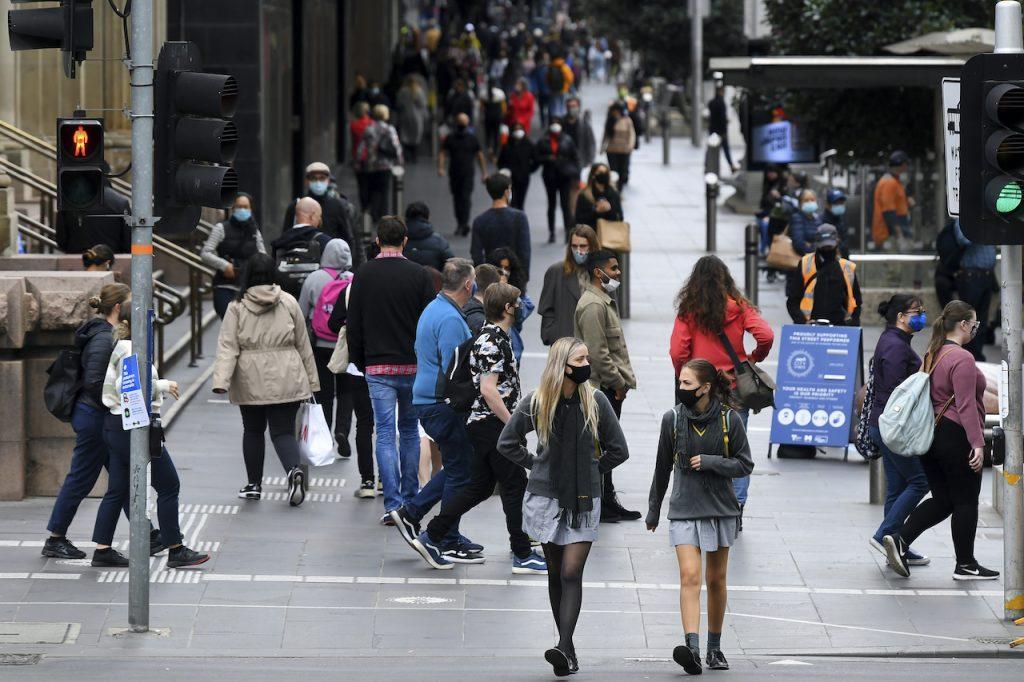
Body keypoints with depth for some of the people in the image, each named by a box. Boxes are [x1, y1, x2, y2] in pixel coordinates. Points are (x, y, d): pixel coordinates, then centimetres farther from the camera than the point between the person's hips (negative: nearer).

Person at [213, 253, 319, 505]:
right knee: (283, 431, 1)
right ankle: (294, 470, -26)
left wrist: (221, 381, -14)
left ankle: (254, 484, 21)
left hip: (251, 382, 0)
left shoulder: (237, 307, -3)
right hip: (286, 381, 0)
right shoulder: (288, 303, 1)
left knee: (253, 430, 16)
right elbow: (303, 345, 7)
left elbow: (228, 347, -10)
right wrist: (312, 381, 13)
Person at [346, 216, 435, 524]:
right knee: (409, 430, 17)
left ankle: (393, 504, -9)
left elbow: (353, 325, 1)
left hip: (378, 368, -1)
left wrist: (360, 363, 12)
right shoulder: (418, 275, -4)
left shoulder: (365, 274, -2)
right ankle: (410, 499, 21)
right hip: (413, 366, 1)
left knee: (385, 434, 0)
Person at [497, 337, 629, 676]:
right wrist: (536, 465, 4)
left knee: (571, 573, -12)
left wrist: (590, 471, 5)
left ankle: (564, 648, -21)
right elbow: (507, 443, 9)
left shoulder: (596, 401, -2)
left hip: (584, 501, -1)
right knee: (556, 573, 6)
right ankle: (568, 650, 14)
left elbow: (618, 450, 7)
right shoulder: (536, 403, -2)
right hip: (546, 496, 1)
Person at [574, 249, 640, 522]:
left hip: (610, 388, 11)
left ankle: (608, 502, 21)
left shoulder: (605, 301, 18)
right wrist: (618, 382, -16)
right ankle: (600, 506, -3)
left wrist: (622, 381, 17)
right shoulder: (593, 305, -17)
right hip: (601, 387, -11)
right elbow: (597, 352, -22)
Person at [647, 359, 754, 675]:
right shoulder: (673, 419, -1)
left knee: (716, 580, 10)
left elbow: (744, 465, -1)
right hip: (684, 510, 0)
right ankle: (692, 647, -26)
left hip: (720, 509, 0)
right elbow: (663, 468, 10)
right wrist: (653, 510, 17)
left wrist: (709, 462, -16)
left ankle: (714, 648, 25)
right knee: (690, 576, -16)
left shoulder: (729, 420, -5)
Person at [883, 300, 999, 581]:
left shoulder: (932, 355, 11)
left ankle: (899, 539, -4)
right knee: (965, 502, 3)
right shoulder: (962, 358, -16)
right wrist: (977, 443, -23)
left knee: (942, 500, 12)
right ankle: (965, 565, 10)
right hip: (956, 436, -8)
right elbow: (966, 406, -22)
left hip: (930, 436, 8)